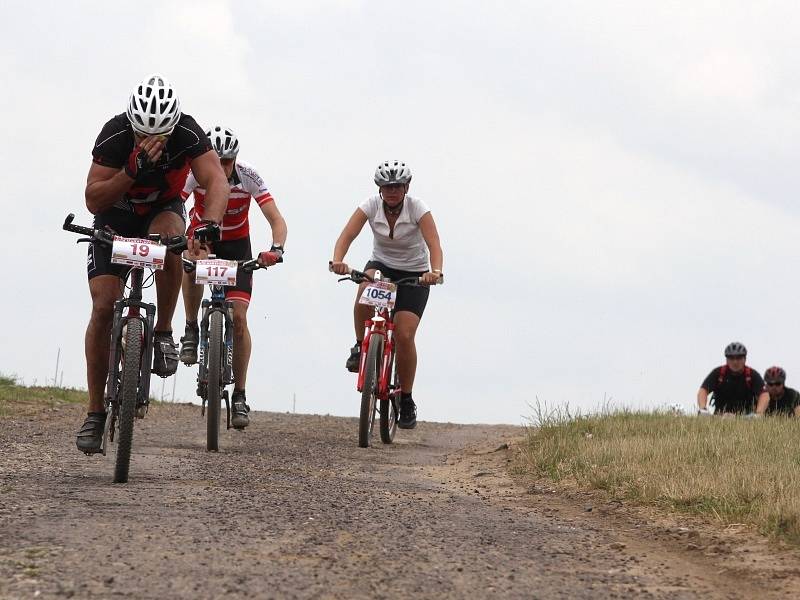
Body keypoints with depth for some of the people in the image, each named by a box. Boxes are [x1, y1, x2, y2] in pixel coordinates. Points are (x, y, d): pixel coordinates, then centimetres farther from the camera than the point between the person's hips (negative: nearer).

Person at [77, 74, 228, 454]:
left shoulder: (187, 134, -28)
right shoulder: (115, 134, -29)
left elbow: (217, 180, -36)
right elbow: (93, 201, -30)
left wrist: (211, 224, -55)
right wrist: (133, 170, -44)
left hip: (163, 209, 0)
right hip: (116, 213, 0)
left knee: (168, 236, -38)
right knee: (103, 306, -13)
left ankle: (163, 333, -18)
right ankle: (95, 412, -4)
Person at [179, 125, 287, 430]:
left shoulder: (248, 176, -25)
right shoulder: (196, 173, -25)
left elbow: (276, 219, -29)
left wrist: (276, 249, -48)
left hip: (236, 244, 0)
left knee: (238, 316, -13)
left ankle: (240, 395, -3)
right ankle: (191, 330, -14)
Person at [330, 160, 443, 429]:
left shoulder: (417, 208, -20)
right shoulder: (371, 206, -14)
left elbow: (434, 245, -31)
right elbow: (347, 236, -25)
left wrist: (435, 271, -52)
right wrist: (337, 260, -46)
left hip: (414, 272, -2)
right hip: (381, 264, 2)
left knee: (404, 335, -15)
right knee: (365, 290, -36)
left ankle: (406, 401, 2)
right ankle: (360, 347, -13)